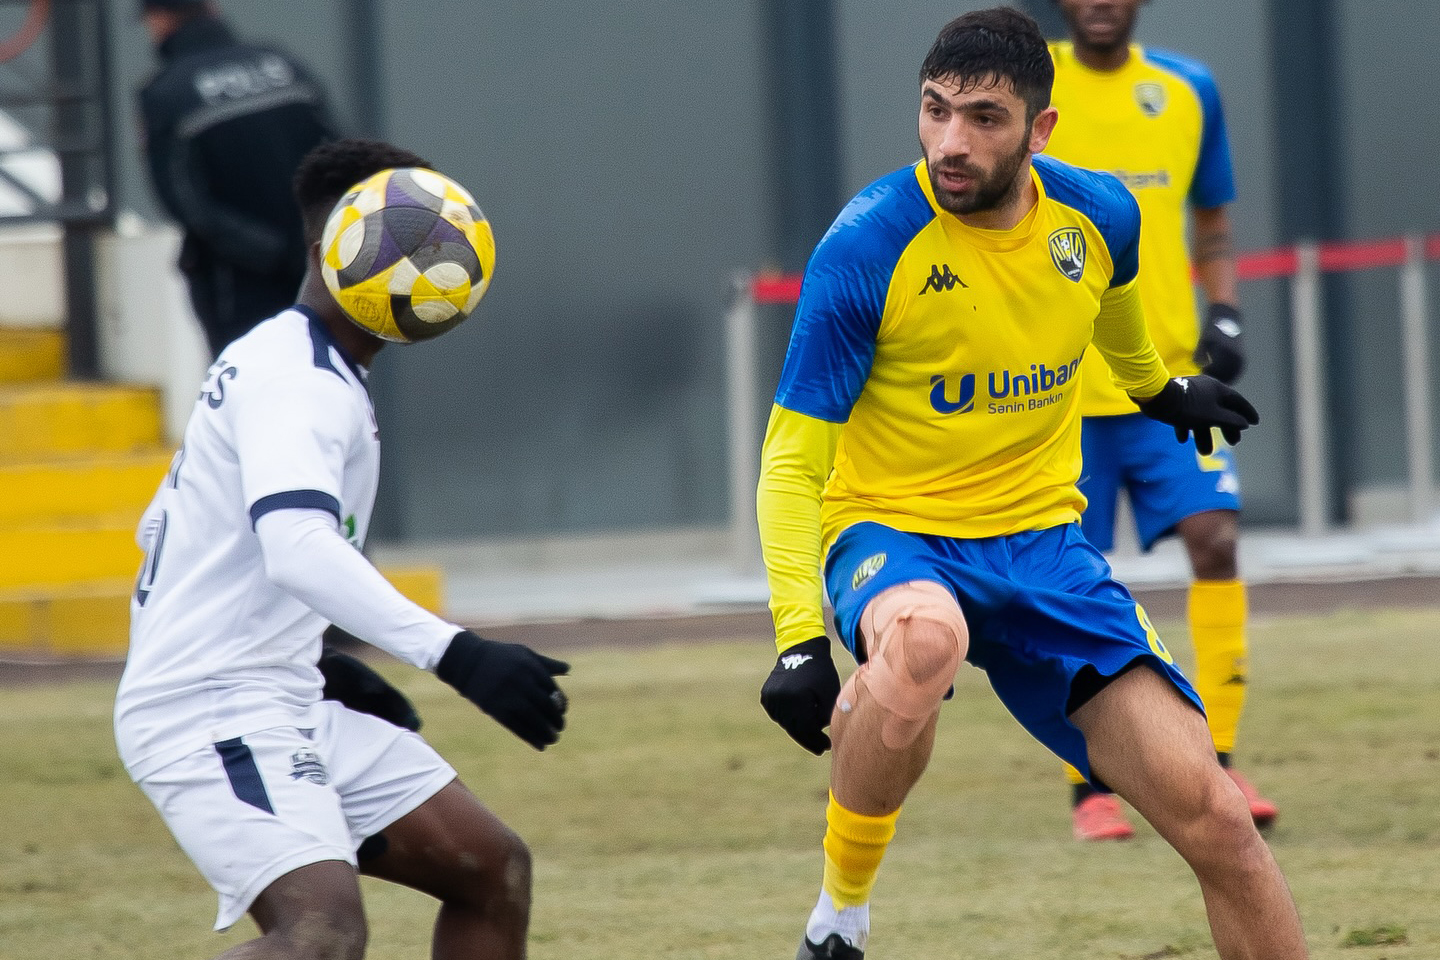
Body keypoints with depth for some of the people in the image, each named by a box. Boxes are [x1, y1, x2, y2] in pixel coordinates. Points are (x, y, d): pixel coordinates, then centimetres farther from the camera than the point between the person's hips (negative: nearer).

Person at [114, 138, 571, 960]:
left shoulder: (272, 360, 18)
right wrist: (455, 655, -43)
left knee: (494, 870, 11)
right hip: (215, 715, -11)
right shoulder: (299, 381, -16)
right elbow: (298, 547, -34)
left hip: (293, 707, 11)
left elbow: (166, 528, 28)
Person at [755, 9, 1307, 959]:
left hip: (1042, 541, 4)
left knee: (1212, 814, -9)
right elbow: (793, 459, -14)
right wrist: (799, 637, -25)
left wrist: (1161, 388, 44)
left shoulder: (1098, 216, -3)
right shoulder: (866, 248, -18)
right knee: (920, 642, -42)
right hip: (891, 531, -4)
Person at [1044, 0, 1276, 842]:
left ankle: (1219, 765, -6)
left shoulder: (1188, 92, 8)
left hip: (1168, 372, 2)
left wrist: (1225, 315, 1)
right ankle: (1091, 788, 13)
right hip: (1056, 387, -2)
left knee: (1217, 537, -14)